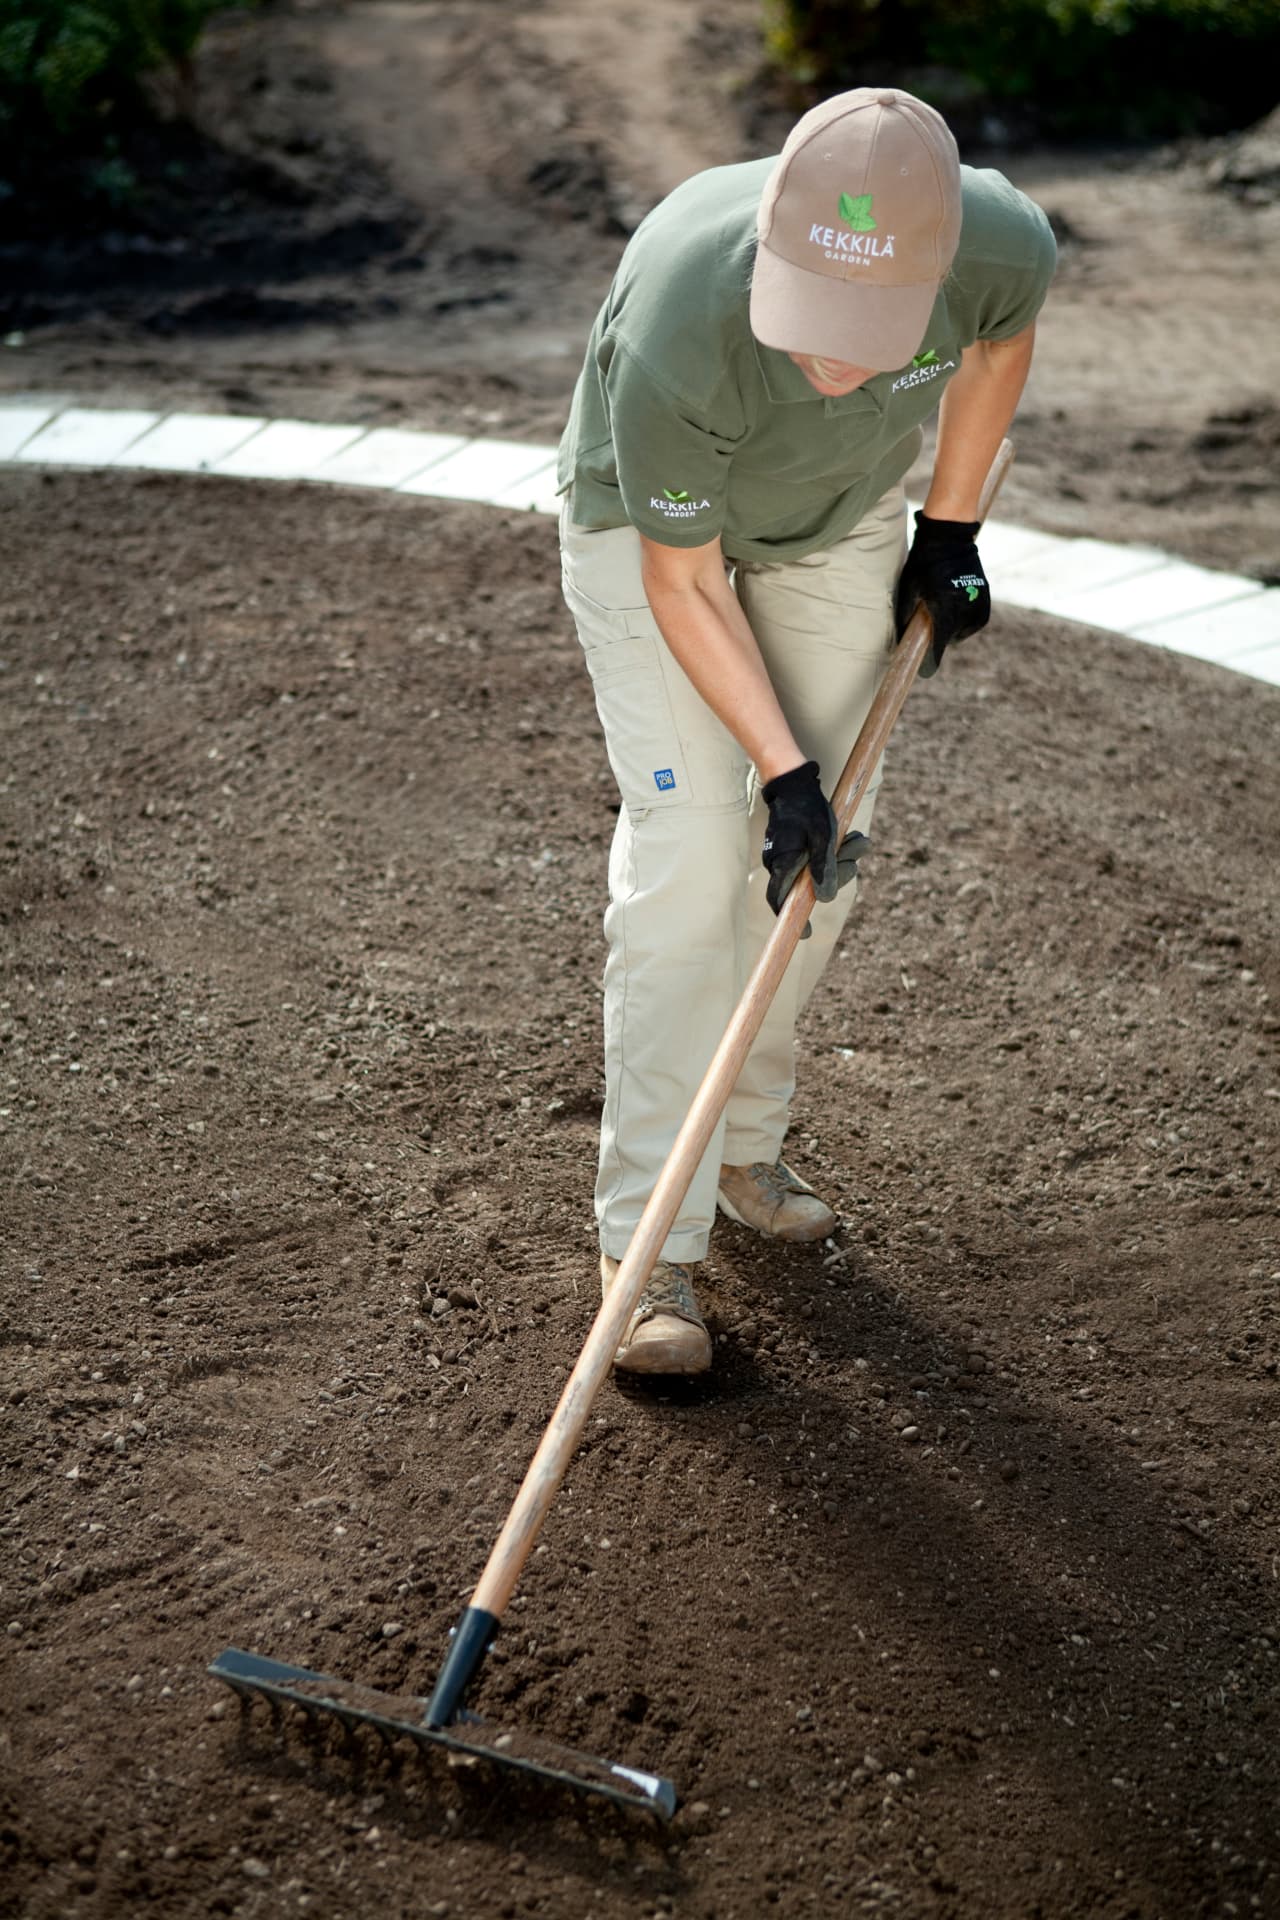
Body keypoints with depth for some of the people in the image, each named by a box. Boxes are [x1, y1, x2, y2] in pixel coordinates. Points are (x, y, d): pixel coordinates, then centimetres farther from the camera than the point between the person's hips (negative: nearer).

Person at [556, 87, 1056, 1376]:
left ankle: (741, 1142, 26)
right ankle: (649, 1243, -7)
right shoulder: (677, 341, -43)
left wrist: (950, 530, 1)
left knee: (825, 853, 5)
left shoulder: (1003, 246, -33)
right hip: (647, 524, -4)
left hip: (846, 520, 4)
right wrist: (783, 770, -26)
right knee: (689, 847, -14)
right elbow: (683, 584, -26)